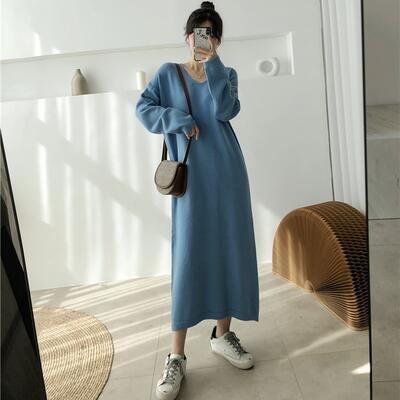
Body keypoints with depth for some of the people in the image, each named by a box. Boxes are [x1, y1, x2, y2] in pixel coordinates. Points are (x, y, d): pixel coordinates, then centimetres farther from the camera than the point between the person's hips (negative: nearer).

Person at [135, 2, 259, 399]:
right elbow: (143, 107, 1)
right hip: (191, 178, -2)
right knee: (187, 257, -6)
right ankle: (176, 356, 2)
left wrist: (212, 62, -8)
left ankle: (222, 333, 23)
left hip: (227, 174, 3)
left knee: (229, 250, 5)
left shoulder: (227, 74, 13)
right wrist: (177, 120, -13)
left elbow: (225, 110, -7)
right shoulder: (168, 72, 12)